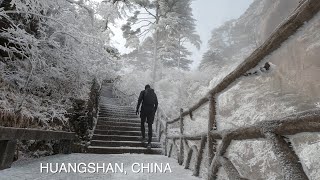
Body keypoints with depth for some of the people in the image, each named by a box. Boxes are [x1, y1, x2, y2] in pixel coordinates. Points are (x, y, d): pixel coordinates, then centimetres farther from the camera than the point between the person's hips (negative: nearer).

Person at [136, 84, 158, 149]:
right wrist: (154, 112, 23)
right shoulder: (154, 94, 19)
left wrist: (137, 109, -2)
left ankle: (143, 136, 24)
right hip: (151, 110, 3)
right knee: (150, 126, 3)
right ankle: (149, 142, -5)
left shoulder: (143, 92, 8)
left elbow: (139, 100, -5)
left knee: (142, 123, 21)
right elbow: (156, 104, 16)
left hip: (144, 109, -2)